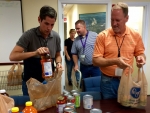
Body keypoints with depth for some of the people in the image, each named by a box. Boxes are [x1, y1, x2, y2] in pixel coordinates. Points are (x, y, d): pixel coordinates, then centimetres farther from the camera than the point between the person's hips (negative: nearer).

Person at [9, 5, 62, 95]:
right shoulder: (29, 35, -14)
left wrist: (58, 63, -11)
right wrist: (35, 53, -33)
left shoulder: (56, 37, -3)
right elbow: (12, 56, -20)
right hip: (30, 83, -3)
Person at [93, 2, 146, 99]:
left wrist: (141, 58, -15)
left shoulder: (135, 35, -3)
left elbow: (140, 53, 9)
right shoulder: (102, 36, -10)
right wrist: (115, 61, -26)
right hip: (108, 81, -2)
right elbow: (96, 61, -12)